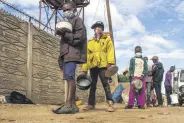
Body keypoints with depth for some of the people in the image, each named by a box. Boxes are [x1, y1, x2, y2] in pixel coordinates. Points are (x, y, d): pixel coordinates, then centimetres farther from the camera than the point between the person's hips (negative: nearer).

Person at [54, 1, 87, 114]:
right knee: (69, 78, 1)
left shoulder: (77, 20, 5)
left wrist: (64, 34, -14)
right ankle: (73, 105, 1)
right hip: (66, 53, 9)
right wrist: (61, 58, 16)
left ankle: (69, 105, -27)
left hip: (73, 53, -9)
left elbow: (79, 38, -9)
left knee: (70, 76, -21)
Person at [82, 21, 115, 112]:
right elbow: (86, 55, 15)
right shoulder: (90, 41, 20)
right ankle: (91, 104, 16)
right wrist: (84, 68, 9)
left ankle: (111, 103, -11)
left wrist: (110, 62, -17)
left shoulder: (107, 39, 11)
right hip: (92, 66, 4)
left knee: (105, 84, -10)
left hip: (102, 65, -4)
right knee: (92, 85, 9)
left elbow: (110, 51, -2)